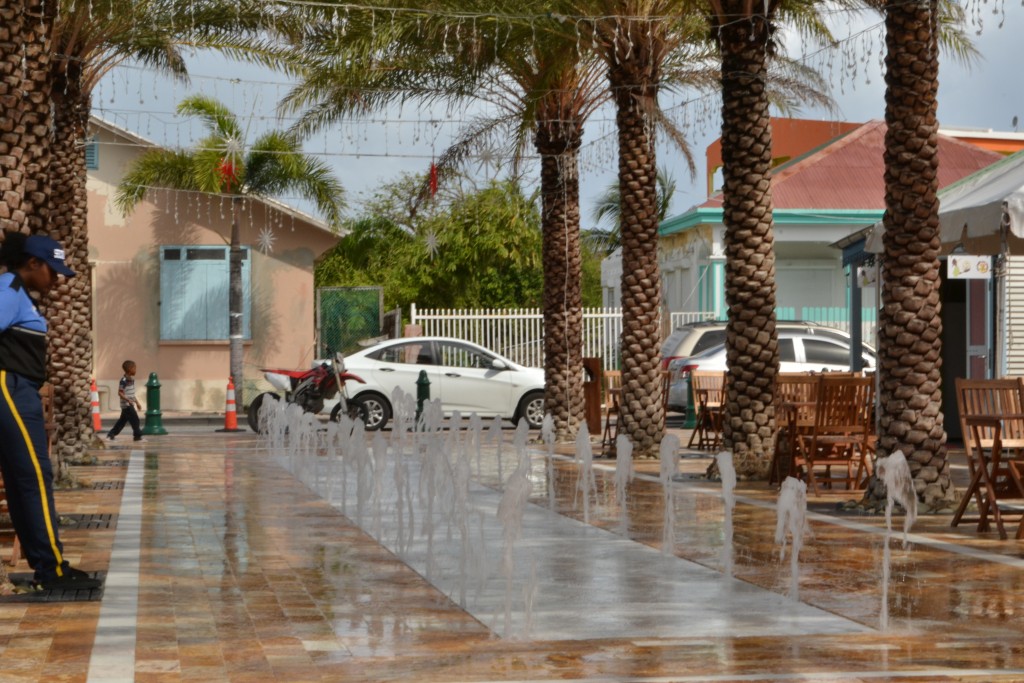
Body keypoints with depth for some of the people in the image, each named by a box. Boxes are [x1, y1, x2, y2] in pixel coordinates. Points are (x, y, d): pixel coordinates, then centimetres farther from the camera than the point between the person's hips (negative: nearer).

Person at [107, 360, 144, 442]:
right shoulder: (124, 380, -16)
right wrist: (128, 400, -28)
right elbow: (120, 393, -18)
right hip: (126, 404, -10)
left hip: (130, 404, 10)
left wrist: (137, 402, 23)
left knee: (123, 420, 13)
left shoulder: (132, 380, 14)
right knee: (134, 419, -9)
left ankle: (111, 434, 20)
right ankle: (138, 436, -4)